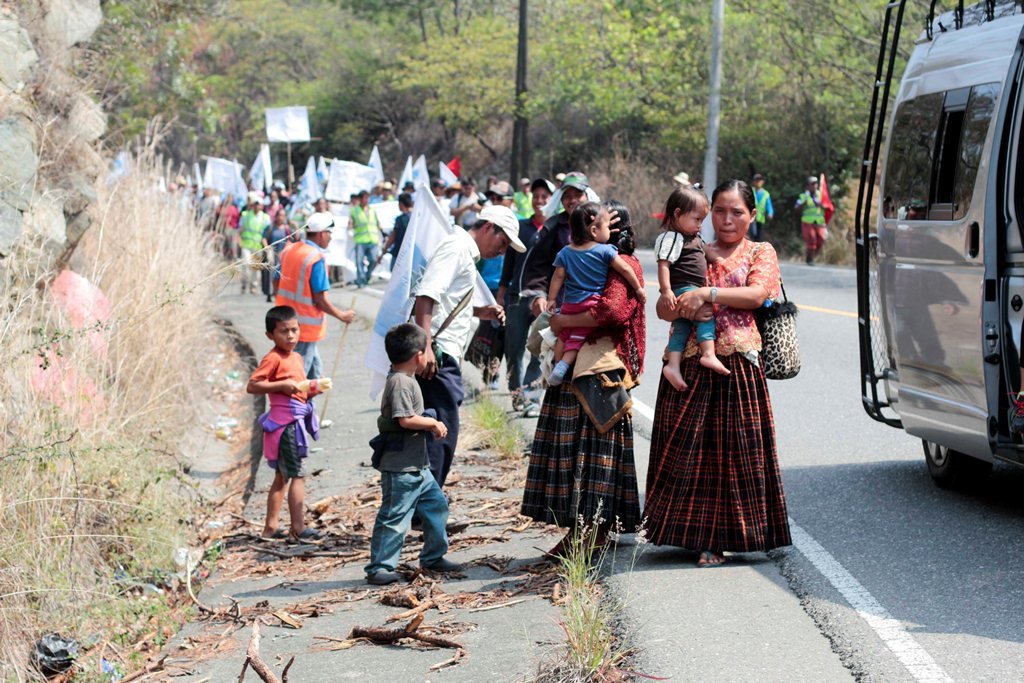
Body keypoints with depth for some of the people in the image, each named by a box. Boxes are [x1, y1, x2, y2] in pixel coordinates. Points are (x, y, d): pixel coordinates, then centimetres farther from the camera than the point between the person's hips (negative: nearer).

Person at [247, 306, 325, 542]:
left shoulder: (296, 358, 14)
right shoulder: (273, 359, -13)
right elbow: (252, 386, -19)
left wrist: (312, 390, 5)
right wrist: (281, 385, -24)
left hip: (296, 421, 10)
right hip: (286, 422, -10)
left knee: (282, 476, 14)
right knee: (298, 475, -7)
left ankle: (270, 527, 20)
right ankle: (297, 528, -5)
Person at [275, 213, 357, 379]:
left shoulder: (288, 250, 5)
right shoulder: (316, 258, -19)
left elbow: (276, 283, 14)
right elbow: (320, 299, -19)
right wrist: (342, 315, -5)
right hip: (306, 326, -8)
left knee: (315, 368, 21)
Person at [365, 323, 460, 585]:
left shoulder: (406, 380, 14)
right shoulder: (400, 382, -18)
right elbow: (406, 419, -26)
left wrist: (431, 425, 10)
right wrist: (433, 424, -14)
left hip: (417, 465, 11)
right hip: (399, 467, -11)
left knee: (436, 505, 16)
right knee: (394, 516, -6)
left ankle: (433, 557, 27)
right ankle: (379, 567, 0)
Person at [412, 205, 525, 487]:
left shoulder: (466, 253, 24)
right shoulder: (457, 247, -8)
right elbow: (426, 295, -20)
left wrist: (480, 312, 17)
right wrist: (426, 346, -27)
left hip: (445, 358, 10)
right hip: (436, 356, -10)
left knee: (445, 433, 14)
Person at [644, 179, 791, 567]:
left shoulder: (760, 253, 10)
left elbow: (757, 293, -10)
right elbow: (663, 308, 12)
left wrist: (708, 294, -17)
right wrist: (683, 310, -10)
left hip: (737, 364, -3)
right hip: (690, 364, 3)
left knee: (736, 446, -4)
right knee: (686, 447, -1)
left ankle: (718, 538, 2)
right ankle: (699, 534, 8)